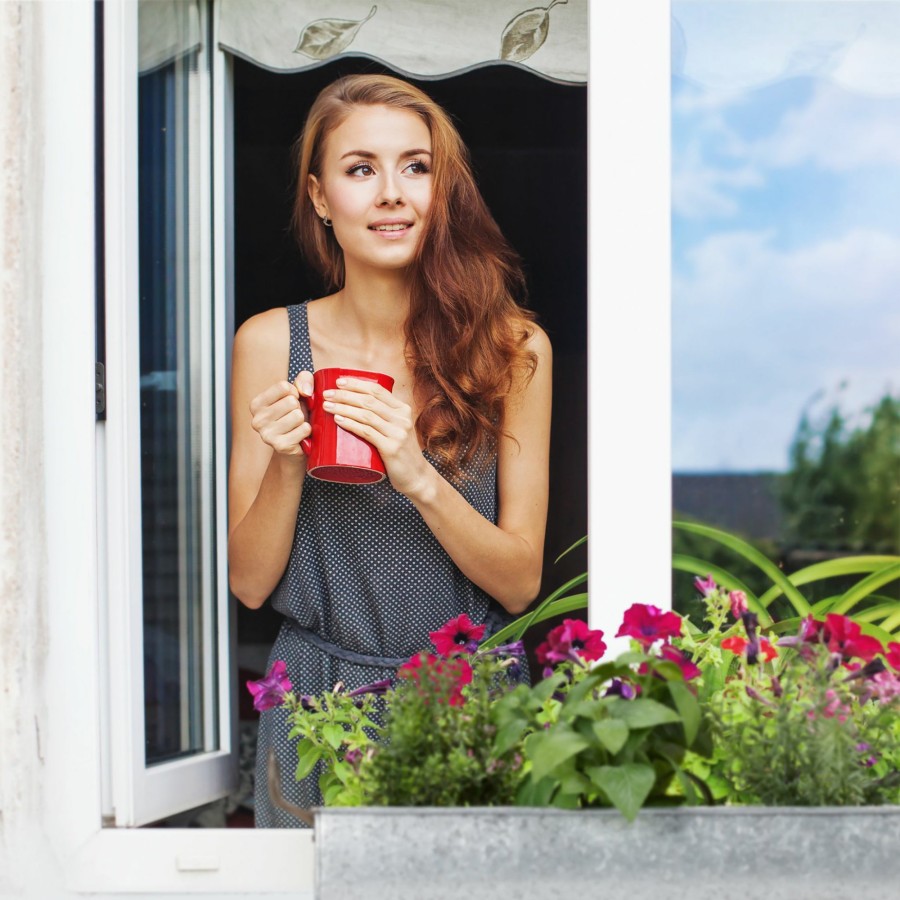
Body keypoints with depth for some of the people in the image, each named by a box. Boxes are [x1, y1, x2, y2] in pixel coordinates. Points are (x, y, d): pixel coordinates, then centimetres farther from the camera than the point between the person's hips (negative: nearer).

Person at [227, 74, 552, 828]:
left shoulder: (512, 347, -6)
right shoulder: (271, 344, -5)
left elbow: (519, 585, -7)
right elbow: (250, 584, -2)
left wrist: (420, 479, -23)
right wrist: (286, 467, -20)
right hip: (317, 696, 1)